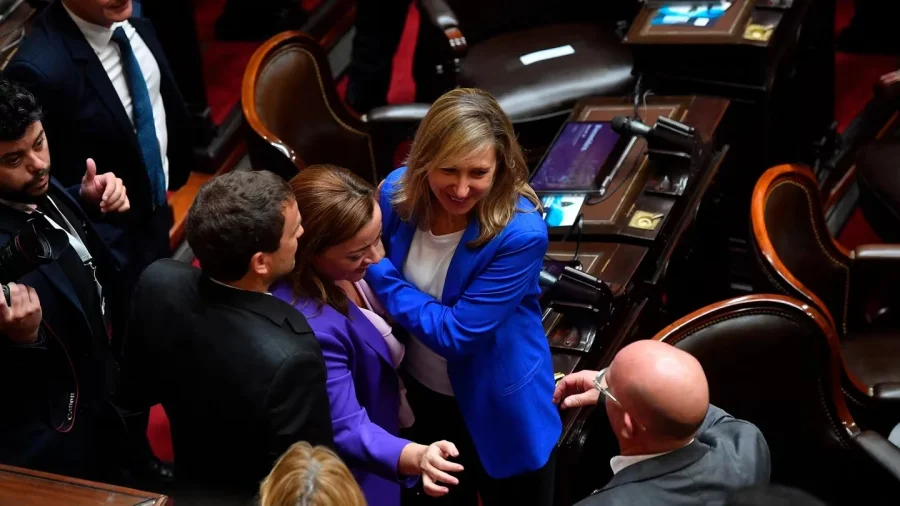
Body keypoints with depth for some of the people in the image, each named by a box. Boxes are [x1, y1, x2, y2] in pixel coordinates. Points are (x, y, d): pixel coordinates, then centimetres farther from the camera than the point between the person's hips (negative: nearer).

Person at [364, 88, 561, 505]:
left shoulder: (521, 233, -31)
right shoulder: (398, 191, -17)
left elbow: (455, 333, -30)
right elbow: (365, 260, 3)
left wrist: (376, 271, -25)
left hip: (501, 409, -4)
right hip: (421, 393, 4)